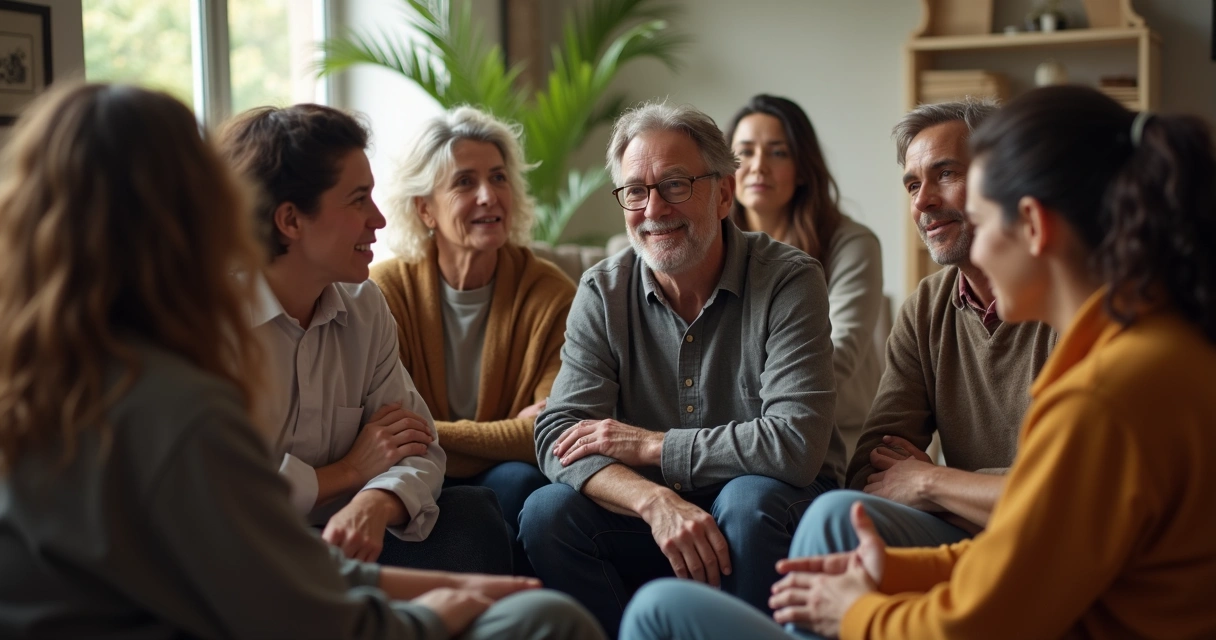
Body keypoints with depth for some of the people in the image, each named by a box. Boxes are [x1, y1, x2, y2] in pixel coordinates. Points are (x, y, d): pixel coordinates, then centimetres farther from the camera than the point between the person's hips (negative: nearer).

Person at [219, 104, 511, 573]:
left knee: (472, 513, -16)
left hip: (338, 537, 5)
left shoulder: (364, 305, 7)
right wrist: (346, 472, -10)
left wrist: (374, 504, -25)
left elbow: (418, 448, 0)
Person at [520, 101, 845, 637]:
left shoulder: (789, 280, -13)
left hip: (766, 512, -3)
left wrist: (649, 445, -17)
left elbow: (796, 443, -24)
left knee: (749, 499, -34)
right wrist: (656, 501, -31)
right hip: (650, 514, 3)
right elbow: (560, 436, -12)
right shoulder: (602, 293, -1)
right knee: (548, 513, -21)